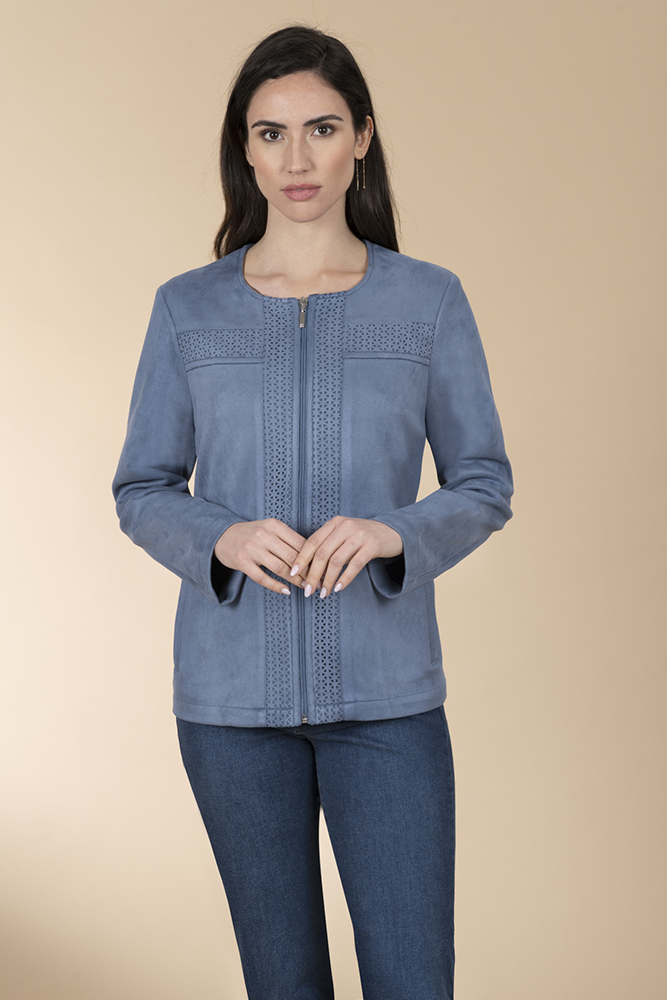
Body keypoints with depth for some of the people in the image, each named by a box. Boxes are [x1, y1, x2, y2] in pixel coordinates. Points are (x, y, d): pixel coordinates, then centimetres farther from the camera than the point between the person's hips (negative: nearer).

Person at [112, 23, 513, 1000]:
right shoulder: (188, 308, 1)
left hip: (385, 688, 0)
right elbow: (143, 492, 5)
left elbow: (485, 485, 2)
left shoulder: (430, 300, -1)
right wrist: (223, 540, -17)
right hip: (233, 687, 1)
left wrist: (393, 532, -19)